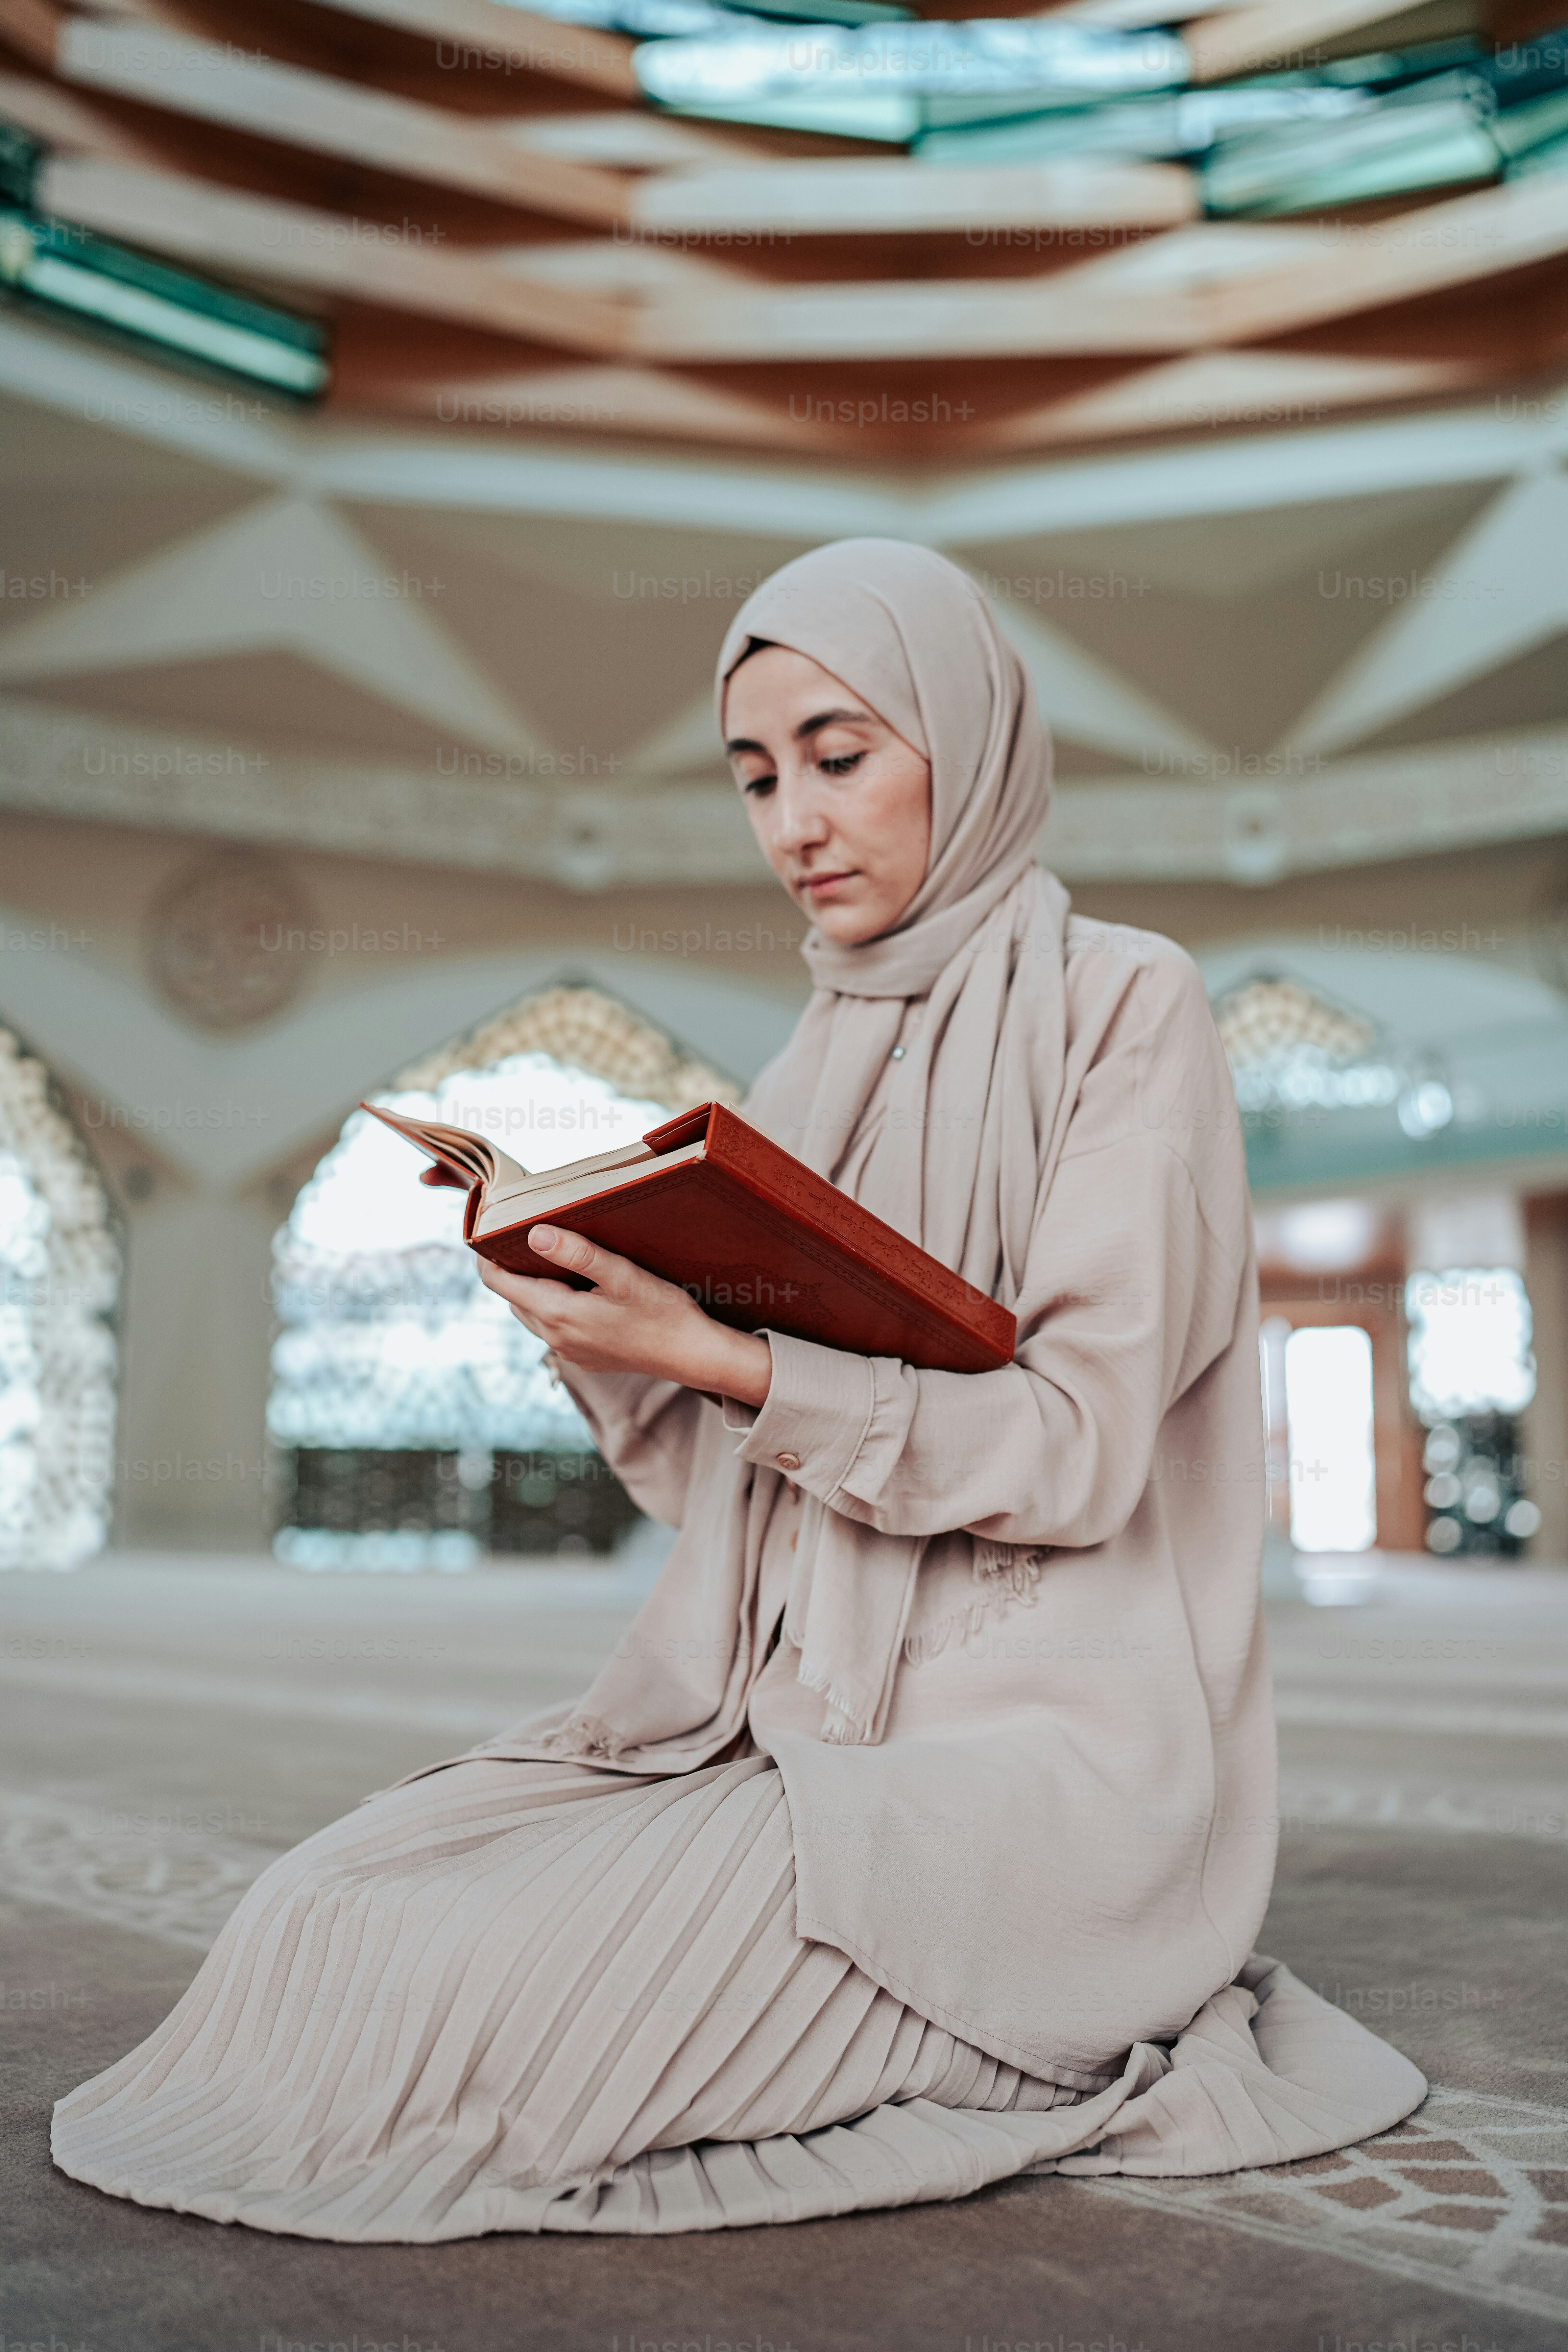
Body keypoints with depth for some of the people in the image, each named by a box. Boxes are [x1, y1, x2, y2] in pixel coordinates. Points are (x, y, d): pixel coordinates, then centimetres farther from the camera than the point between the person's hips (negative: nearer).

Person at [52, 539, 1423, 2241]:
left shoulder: (1122, 1005, -4)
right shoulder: (821, 1064, 16)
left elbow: (1079, 1445, -14)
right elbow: (732, 1479, 12)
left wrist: (724, 1354, -21)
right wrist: (607, 1333, -6)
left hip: (1033, 1745, -7)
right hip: (786, 1708, 7)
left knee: (483, 1990, -22)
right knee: (328, 1910, -9)